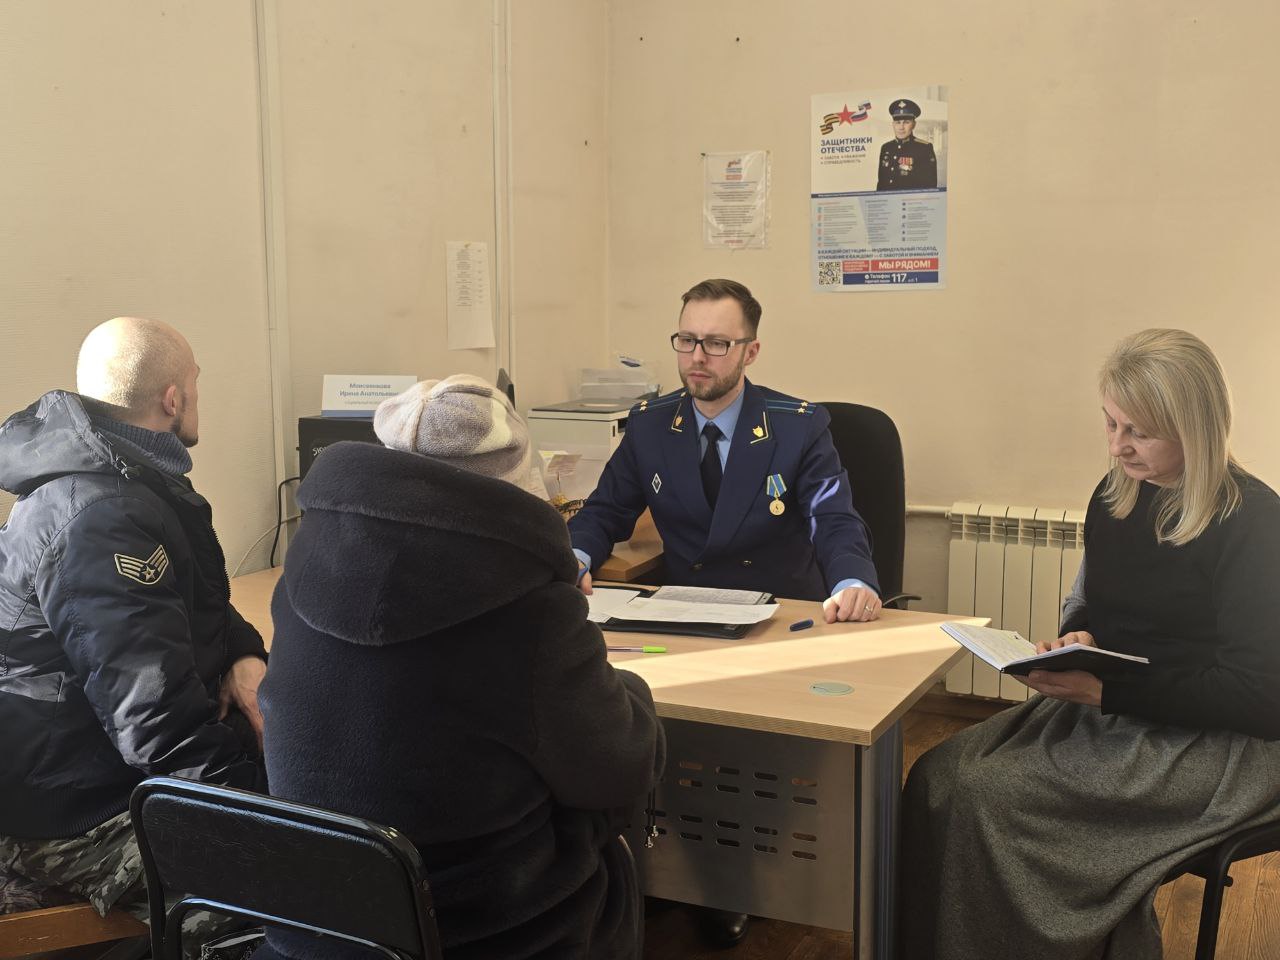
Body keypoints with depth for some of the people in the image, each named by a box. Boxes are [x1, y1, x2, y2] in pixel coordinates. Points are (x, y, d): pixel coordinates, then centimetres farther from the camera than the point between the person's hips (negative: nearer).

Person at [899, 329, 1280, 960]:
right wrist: (1078, 639, -4)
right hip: (1105, 712, 7)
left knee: (986, 794, -25)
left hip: (1210, 742, -7)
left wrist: (1105, 691, -22)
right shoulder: (1117, 493, 6)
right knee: (936, 775, -16)